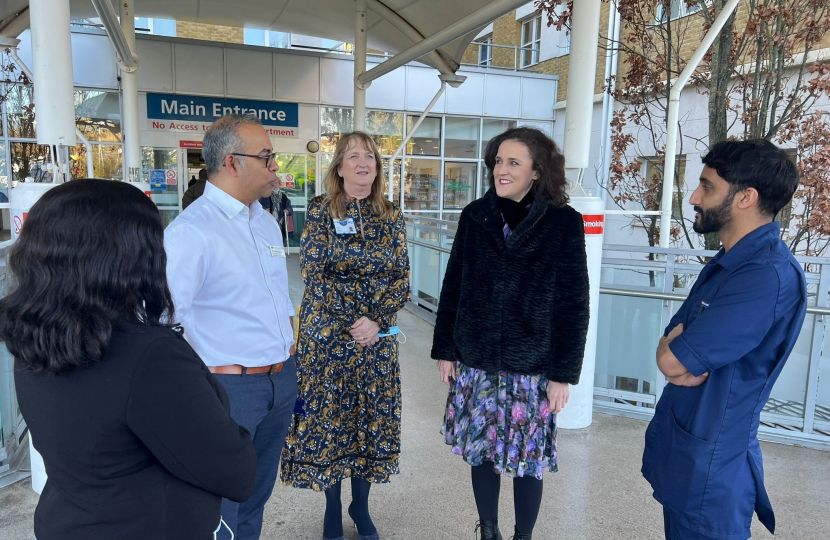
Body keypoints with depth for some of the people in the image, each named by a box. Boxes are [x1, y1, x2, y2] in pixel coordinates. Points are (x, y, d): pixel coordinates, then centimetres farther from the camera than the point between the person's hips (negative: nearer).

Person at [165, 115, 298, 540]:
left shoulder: (265, 221, 9)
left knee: (258, 493, 24)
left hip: (282, 378, 7)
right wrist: (206, 373, -15)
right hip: (231, 388, -7)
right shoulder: (192, 231, -18)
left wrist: (288, 343, 12)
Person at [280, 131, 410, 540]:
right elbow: (313, 271, -10)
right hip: (328, 333, -2)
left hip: (377, 335, 3)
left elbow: (401, 276, 0)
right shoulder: (320, 210, -3)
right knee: (329, 416, 6)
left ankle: (361, 506, 30)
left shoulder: (391, 216, 4)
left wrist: (377, 320, -14)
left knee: (370, 417, 10)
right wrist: (353, 321, -16)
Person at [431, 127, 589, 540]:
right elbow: (452, 288, 6)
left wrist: (563, 374, -7)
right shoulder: (475, 215, 1)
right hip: (475, 362, 3)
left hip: (531, 368, -2)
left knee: (526, 461, 10)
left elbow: (573, 306, -6)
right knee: (480, 452, 14)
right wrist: (444, 350, 5)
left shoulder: (565, 222, -7)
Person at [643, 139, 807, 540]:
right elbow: (670, 350, 8)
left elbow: (671, 360, -26)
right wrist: (685, 358, -14)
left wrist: (676, 349, -4)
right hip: (681, 447, 9)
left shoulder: (770, 276, -25)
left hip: (709, 464, -9)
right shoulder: (728, 263, 8)